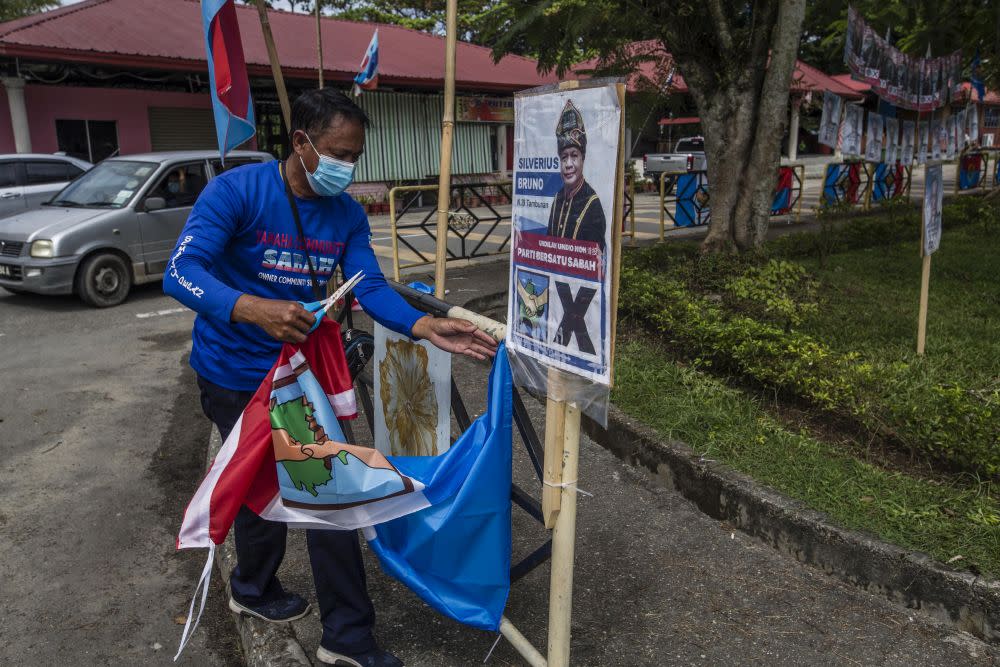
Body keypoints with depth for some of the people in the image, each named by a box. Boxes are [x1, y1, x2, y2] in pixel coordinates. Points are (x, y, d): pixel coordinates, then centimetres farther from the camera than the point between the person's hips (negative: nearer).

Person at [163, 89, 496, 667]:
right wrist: (253, 309, -46)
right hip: (236, 375, -5)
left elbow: (371, 288, -10)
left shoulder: (349, 215, -3)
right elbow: (182, 272, -27)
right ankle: (254, 589, 42)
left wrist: (430, 328, -26)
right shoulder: (236, 191, -19)